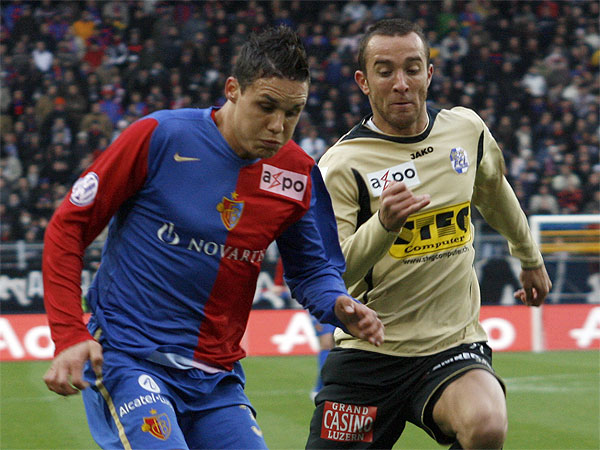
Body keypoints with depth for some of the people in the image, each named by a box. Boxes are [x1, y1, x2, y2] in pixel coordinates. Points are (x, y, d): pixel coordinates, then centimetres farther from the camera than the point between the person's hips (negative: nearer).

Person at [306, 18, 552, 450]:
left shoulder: (466, 128, 4)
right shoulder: (342, 165, -12)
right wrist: (382, 226, -36)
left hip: (454, 347, 2)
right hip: (368, 351, -1)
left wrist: (531, 258, 39)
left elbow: (494, 192, 26)